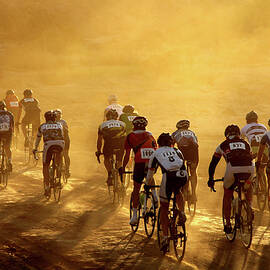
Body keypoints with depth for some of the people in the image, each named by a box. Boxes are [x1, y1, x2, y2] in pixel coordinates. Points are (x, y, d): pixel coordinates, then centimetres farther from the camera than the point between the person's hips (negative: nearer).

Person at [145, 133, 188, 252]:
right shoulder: (177, 151, 31)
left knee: (164, 207, 12)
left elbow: (150, 172, 33)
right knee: (177, 191, 38)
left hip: (169, 177, -2)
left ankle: (165, 237, 4)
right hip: (183, 176, 2)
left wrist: (147, 184, 50)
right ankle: (182, 213, 14)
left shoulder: (156, 154, 25)